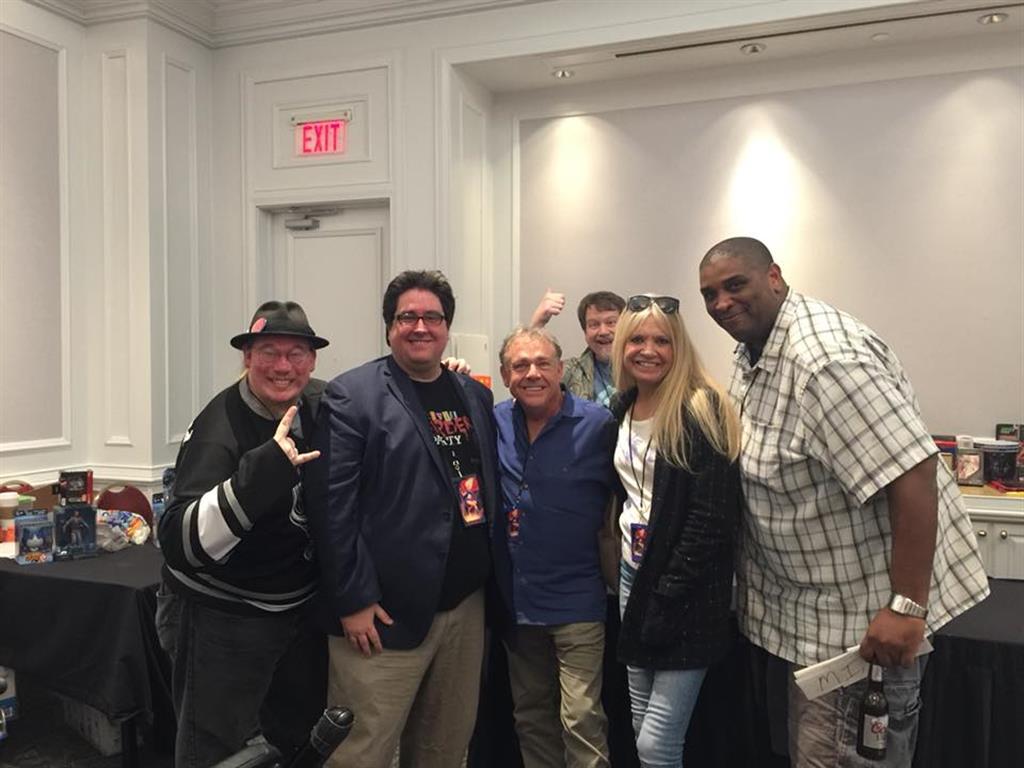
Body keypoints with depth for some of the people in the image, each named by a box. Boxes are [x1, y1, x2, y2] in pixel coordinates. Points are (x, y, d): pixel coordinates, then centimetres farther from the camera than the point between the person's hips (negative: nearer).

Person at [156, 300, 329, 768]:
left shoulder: (319, 405, -6)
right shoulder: (218, 431, -25)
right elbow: (180, 544, -34)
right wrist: (261, 471, -47)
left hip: (303, 608, 7)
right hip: (222, 619, -6)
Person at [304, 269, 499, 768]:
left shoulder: (475, 396, 12)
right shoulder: (351, 396, -7)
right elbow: (331, 504, -12)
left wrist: (491, 582, 10)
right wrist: (353, 601, -14)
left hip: (467, 606, 6)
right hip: (387, 612, -5)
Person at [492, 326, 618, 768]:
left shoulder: (598, 424, -13)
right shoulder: (495, 423, 1)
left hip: (577, 602, -5)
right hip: (515, 599, 5)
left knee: (581, 720, -1)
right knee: (530, 716, 20)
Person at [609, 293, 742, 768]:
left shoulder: (700, 413, -15)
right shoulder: (621, 408, 7)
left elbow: (712, 520, -18)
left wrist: (666, 596, -19)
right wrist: (628, 574, 10)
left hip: (686, 593, -7)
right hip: (633, 574, 7)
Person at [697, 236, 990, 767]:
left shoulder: (826, 357, -27)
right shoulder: (751, 351, 4)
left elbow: (913, 475, -31)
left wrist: (907, 607, -30)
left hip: (865, 609, -9)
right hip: (794, 600, 10)